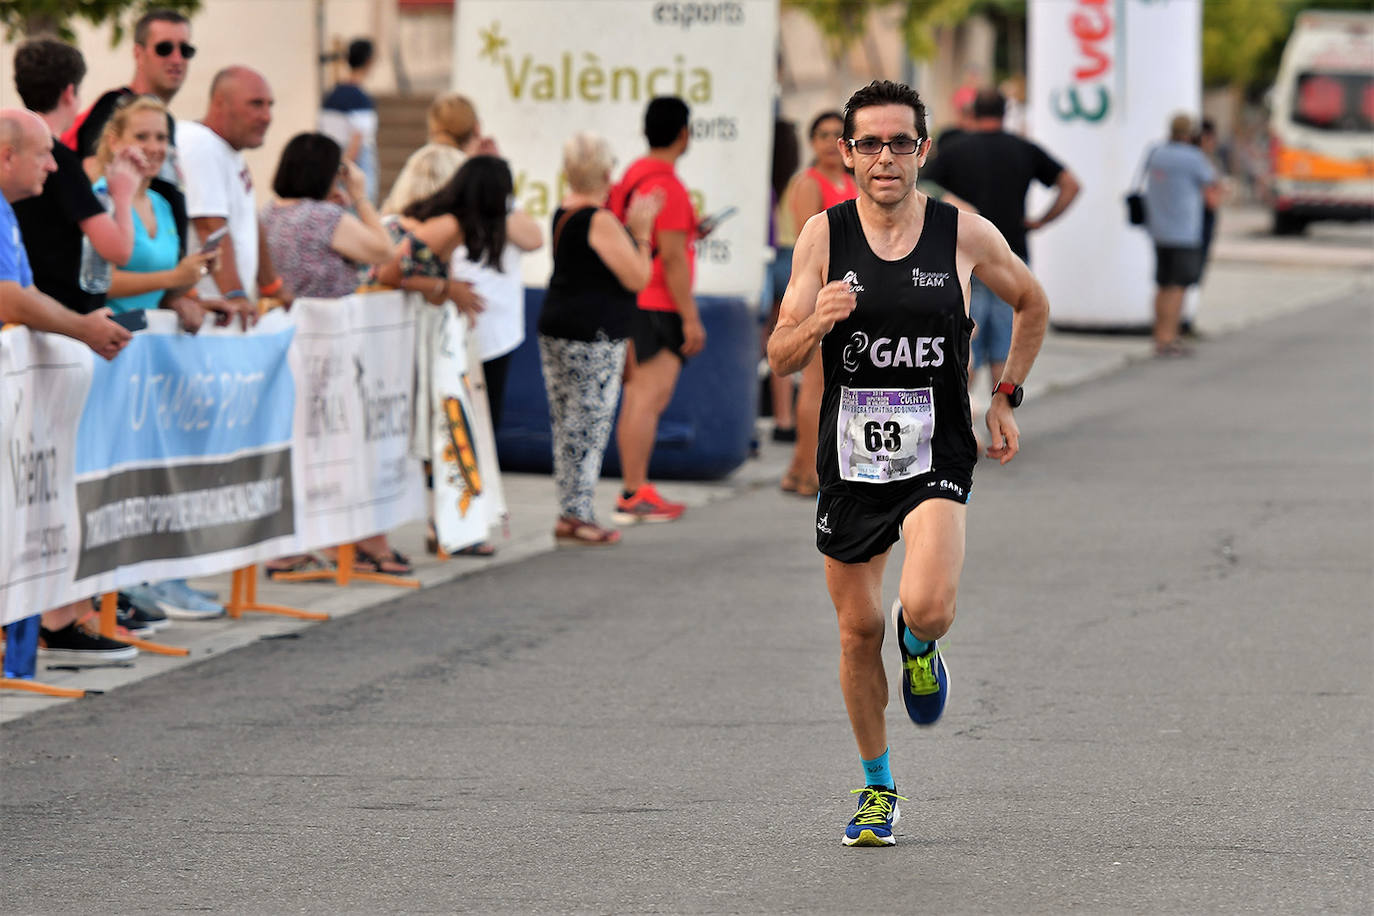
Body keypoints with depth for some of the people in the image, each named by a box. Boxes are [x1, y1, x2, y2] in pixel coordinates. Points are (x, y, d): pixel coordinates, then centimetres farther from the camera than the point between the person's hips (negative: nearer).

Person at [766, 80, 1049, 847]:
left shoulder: (966, 235, -5)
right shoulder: (823, 236, -3)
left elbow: (1033, 304, 14)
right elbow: (781, 358, -3)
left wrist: (1007, 397, 11)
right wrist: (818, 323, -24)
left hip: (936, 458, -2)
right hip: (850, 459, 2)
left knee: (927, 607, -24)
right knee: (858, 631, 9)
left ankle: (920, 645, 15)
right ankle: (877, 788, 29)